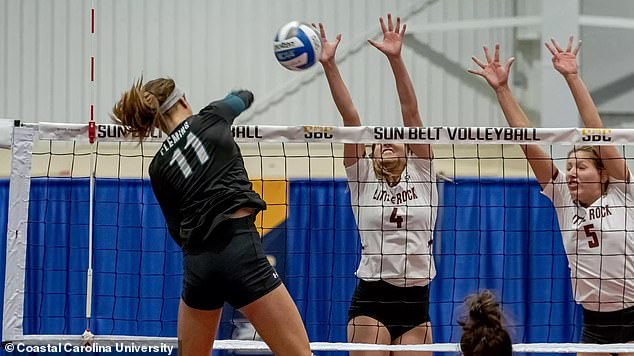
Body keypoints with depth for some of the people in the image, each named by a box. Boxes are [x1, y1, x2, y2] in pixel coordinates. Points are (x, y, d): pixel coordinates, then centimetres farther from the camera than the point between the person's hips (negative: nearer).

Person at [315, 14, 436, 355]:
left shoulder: (421, 173, 8)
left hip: (415, 302, 2)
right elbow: (350, 116, -2)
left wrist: (396, 60, -11)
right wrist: (329, 64, -9)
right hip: (371, 300, -1)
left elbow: (410, 112, -1)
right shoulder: (362, 178, 7)